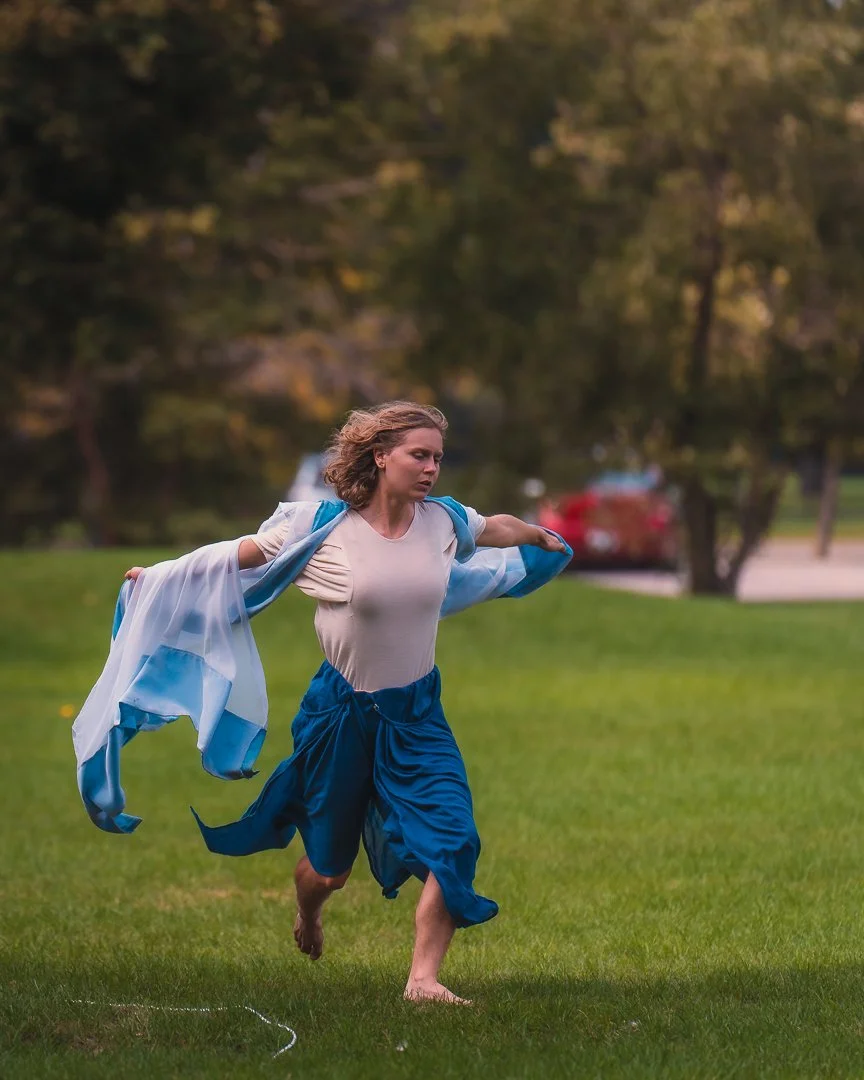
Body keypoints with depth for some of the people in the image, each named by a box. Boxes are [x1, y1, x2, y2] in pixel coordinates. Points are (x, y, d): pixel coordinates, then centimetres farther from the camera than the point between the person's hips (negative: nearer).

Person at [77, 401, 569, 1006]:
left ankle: (423, 978, -10)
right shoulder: (321, 528, -15)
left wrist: (540, 538, 38)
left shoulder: (444, 522, -4)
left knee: (454, 842, -16)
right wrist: (161, 576, 5)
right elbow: (243, 556, -1)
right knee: (330, 865, 10)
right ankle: (308, 915, 48)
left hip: (417, 713, 3)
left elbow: (498, 530, 19)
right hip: (343, 711, -3)